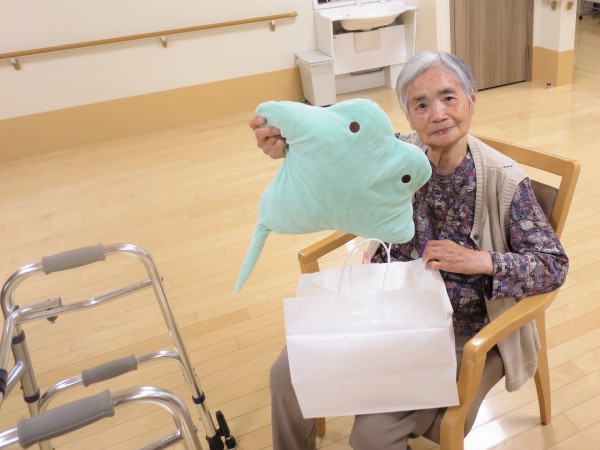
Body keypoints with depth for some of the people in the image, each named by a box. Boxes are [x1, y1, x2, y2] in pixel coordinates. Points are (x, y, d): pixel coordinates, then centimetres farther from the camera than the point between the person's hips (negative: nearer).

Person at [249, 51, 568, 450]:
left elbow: (555, 265, -12)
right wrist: (288, 145, -32)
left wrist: (481, 261, -29)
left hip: (459, 332, -4)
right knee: (289, 373, -2)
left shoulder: (504, 180, -18)